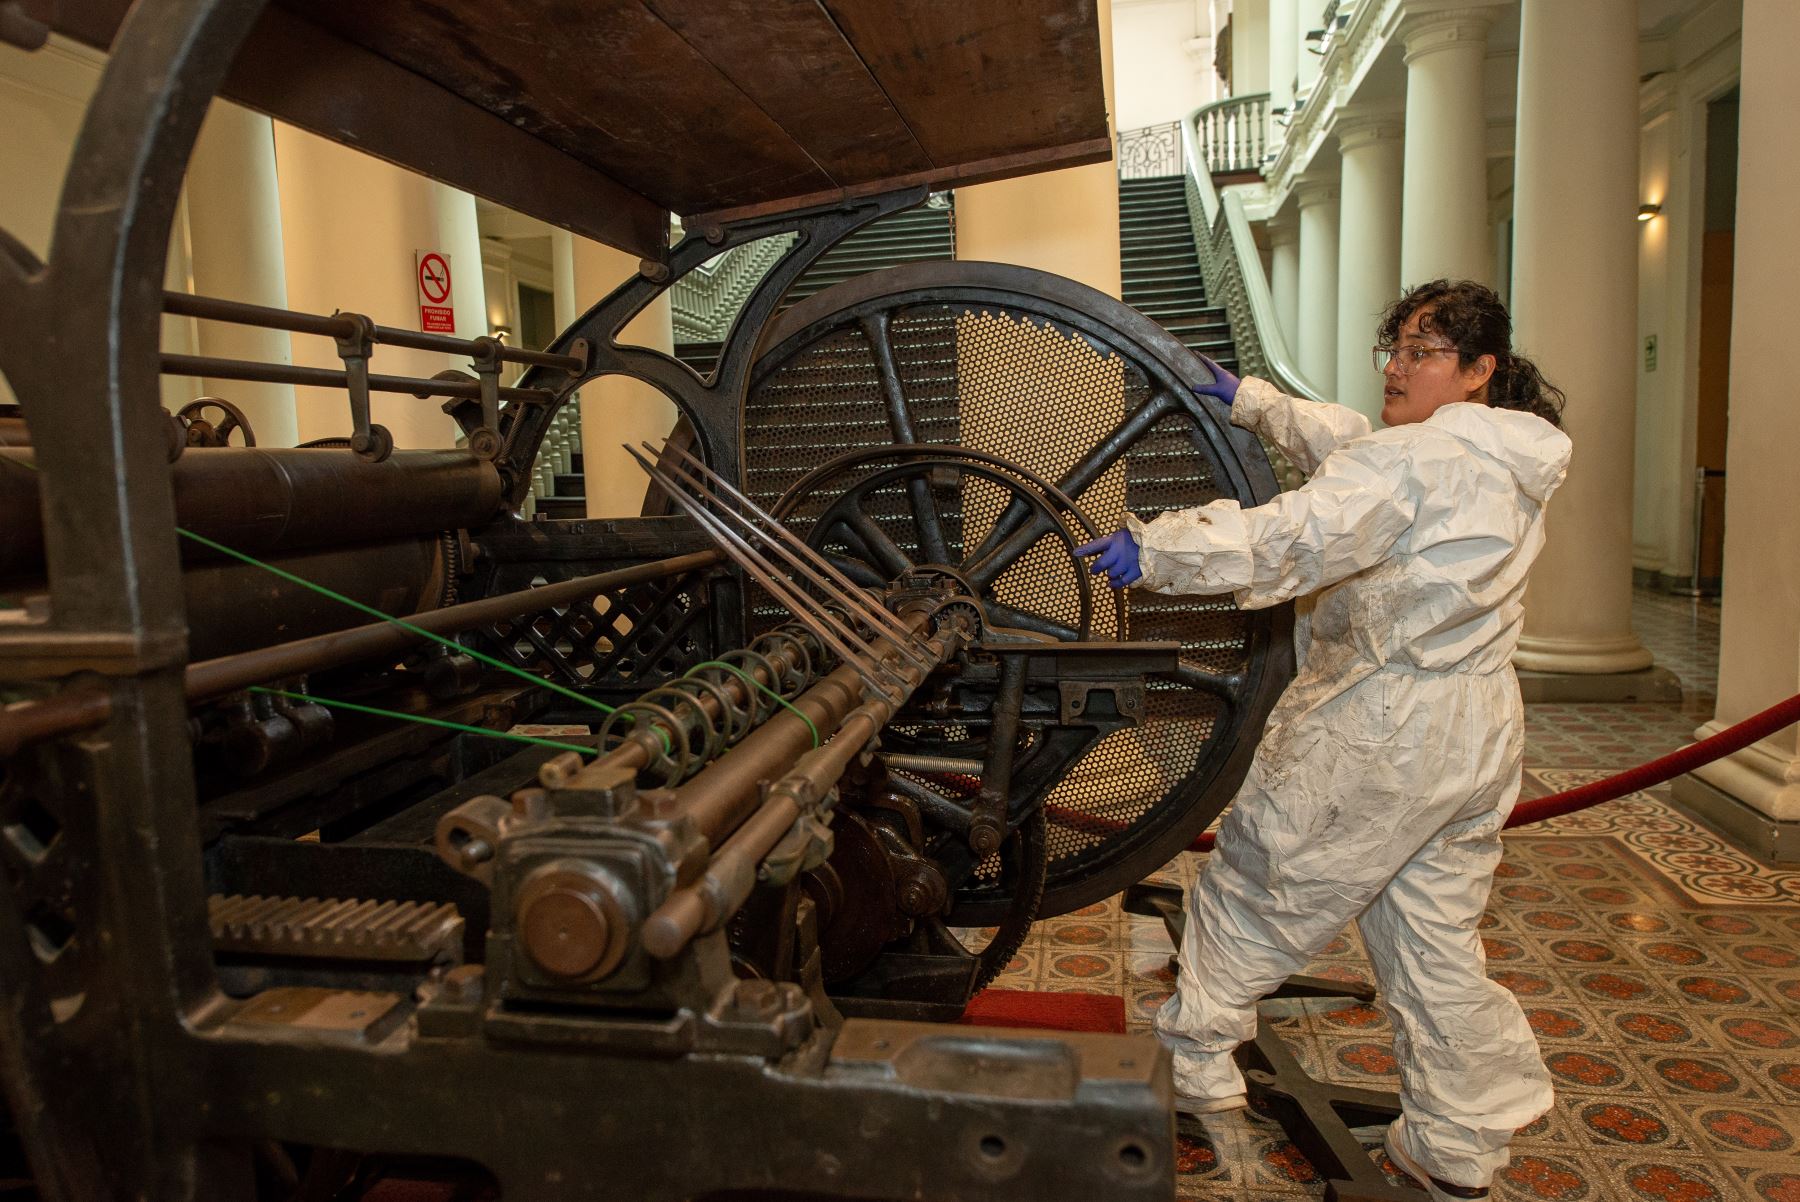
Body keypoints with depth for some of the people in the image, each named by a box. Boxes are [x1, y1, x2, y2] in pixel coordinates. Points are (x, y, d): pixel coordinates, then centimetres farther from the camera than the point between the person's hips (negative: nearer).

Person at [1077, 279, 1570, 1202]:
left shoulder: (1412, 461, -18)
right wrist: (1252, 401, 23)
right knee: (1437, 936, 17)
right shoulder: (1512, 466, 11)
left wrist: (1153, 549, -26)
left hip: (1379, 727, -9)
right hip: (1481, 726, 9)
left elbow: (1288, 539, -29)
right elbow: (1343, 447, 21)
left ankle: (1192, 1060, 24)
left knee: (1255, 878, 9)